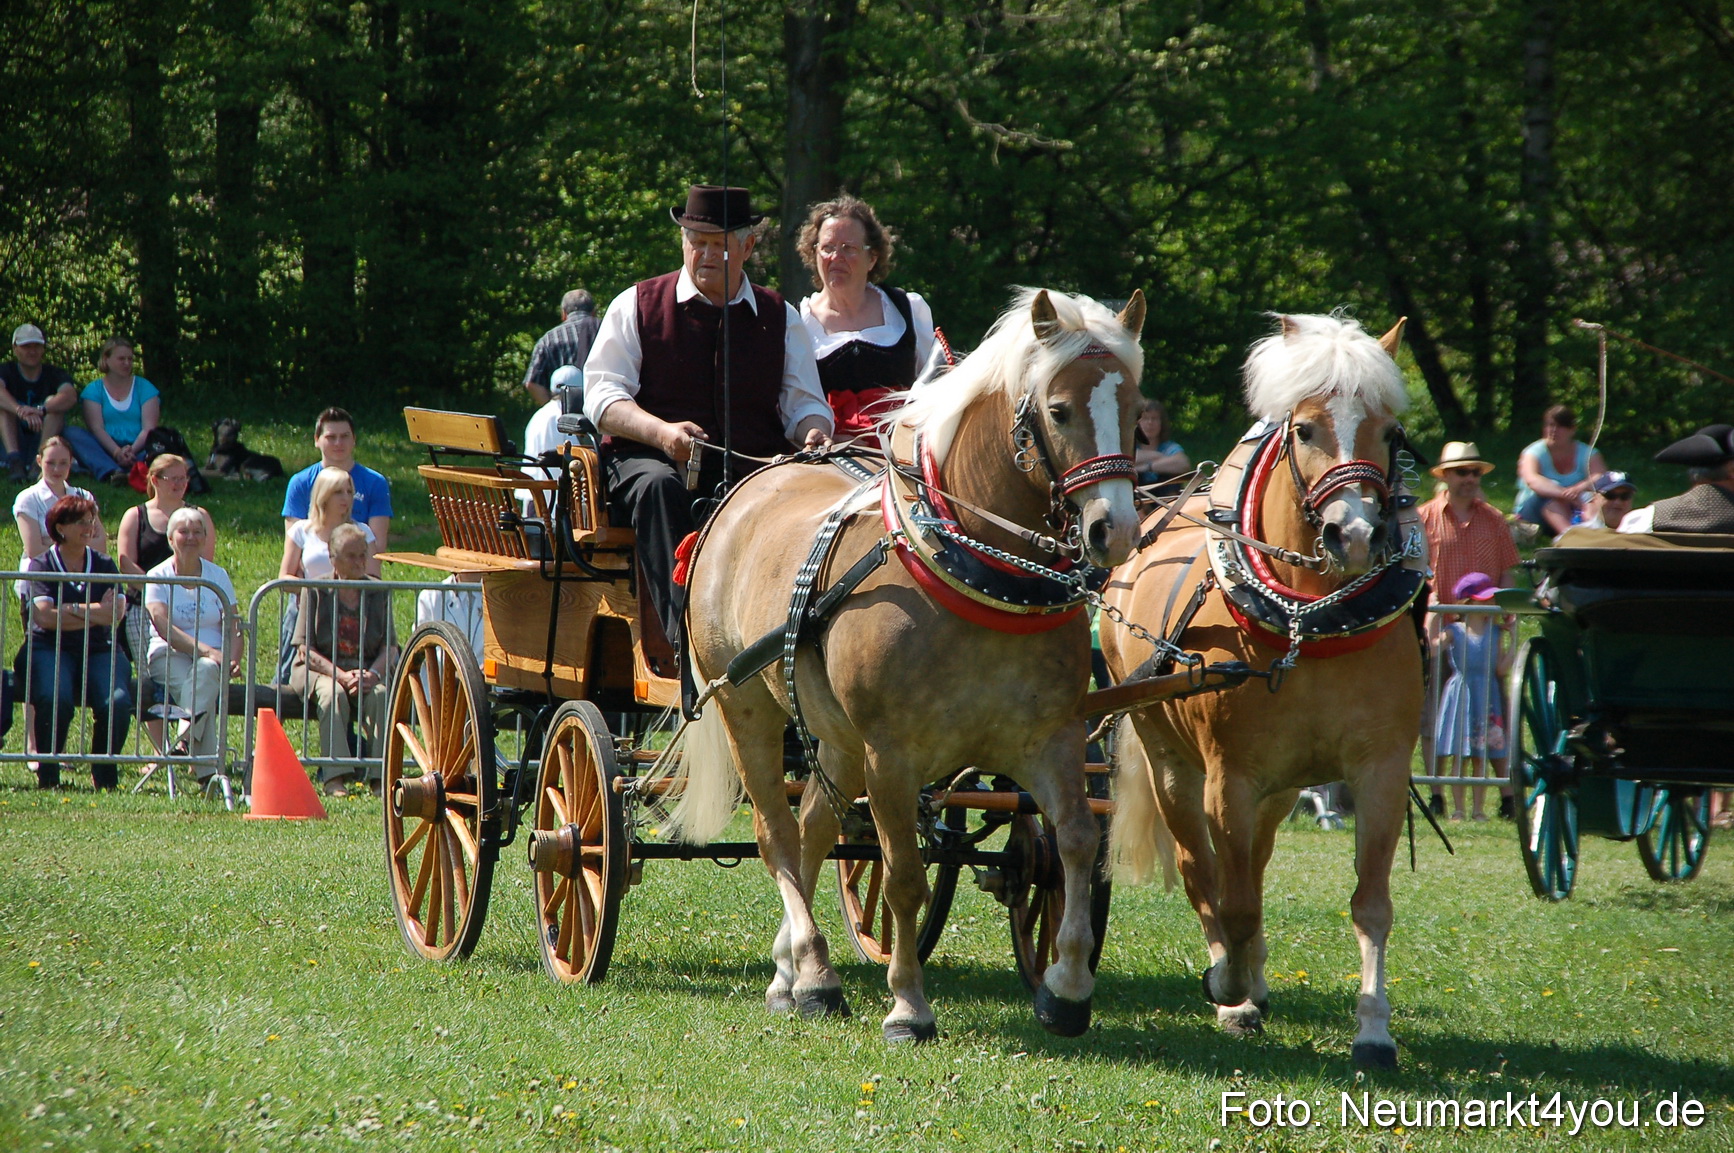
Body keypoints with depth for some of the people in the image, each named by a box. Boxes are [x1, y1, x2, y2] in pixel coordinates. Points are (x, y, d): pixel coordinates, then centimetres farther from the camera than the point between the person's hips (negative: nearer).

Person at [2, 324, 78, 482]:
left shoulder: (55, 374, 1)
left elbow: (70, 396, -23)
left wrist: (41, 410, -42)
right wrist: (21, 410, -45)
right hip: (15, 444, 0)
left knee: (53, 402, -20)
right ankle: (14, 459, -41)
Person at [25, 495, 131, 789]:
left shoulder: (104, 566, 15)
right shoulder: (41, 565, 6)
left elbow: (117, 613, 0)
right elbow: (44, 616, -9)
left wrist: (71, 609, -9)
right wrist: (96, 614, -9)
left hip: (99, 651, 3)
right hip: (51, 649, -3)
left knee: (117, 701, -27)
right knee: (55, 698, -34)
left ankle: (104, 775, -9)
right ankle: (47, 774, -16)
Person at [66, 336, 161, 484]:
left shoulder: (144, 387, 14)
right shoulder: (94, 389, 12)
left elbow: (149, 427, 1)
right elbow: (96, 427, -2)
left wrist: (132, 450, -19)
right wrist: (117, 452, -20)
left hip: (137, 451, 0)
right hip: (106, 451, 0)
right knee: (72, 432, -26)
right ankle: (111, 472, -49)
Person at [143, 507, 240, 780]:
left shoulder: (218, 575, 13)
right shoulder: (158, 576, 3)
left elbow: (232, 627, 6)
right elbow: (163, 626, -12)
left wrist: (233, 658, -16)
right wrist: (205, 649, -23)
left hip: (212, 655, 2)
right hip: (170, 654, -2)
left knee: (207, 671, -35)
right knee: (188, 681, -34)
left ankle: (186, 741, -50)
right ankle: (208, 771, -45)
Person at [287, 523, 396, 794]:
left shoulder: (379, 593, 7)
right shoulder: (316, 591, -1)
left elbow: (390, 648, 3)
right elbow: (305, 649, -6)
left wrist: (373, 673, -18)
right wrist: (341, 675, -20)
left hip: (365, 672, 2)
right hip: (319, 669, -2)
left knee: (380, 696, -31)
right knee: (333, 693, -35)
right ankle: (335, 777, -43)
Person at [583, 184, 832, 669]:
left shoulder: (780, 318, 18)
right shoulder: (637, 306, 11)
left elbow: (805, 404, 13)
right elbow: (602, 396, 1)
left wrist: (814, 432, -14)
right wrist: (662, 432, -19)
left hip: (754, 469, 2)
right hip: (656, 460, -1)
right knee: (660, 488, -39)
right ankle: (680, 636, -49)